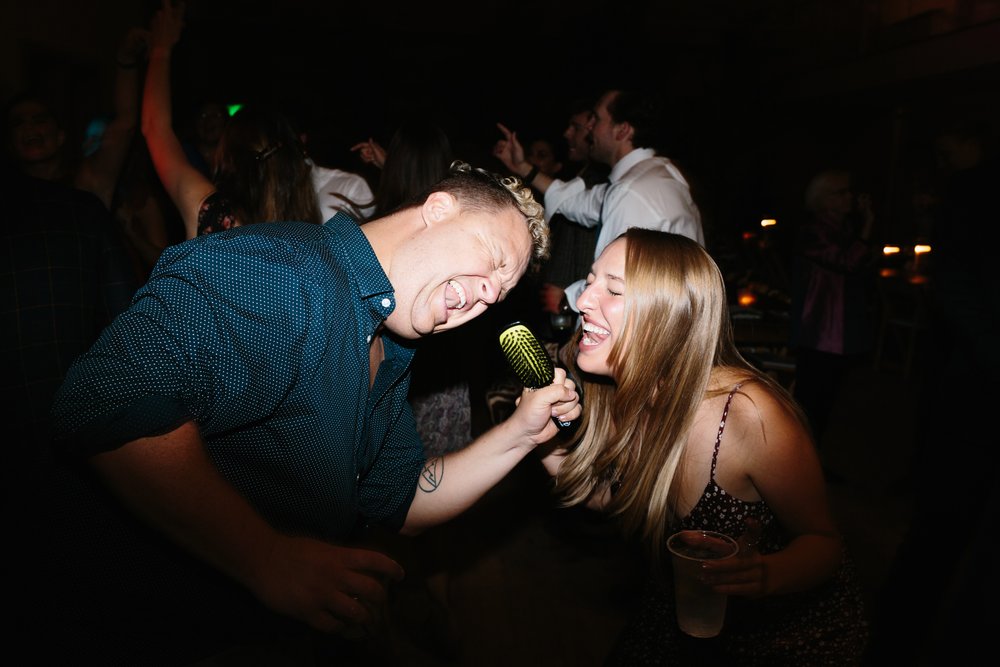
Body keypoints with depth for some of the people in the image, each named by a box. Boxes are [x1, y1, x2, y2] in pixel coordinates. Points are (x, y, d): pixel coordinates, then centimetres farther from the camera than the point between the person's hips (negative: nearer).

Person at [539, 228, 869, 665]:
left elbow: (822, 541, -19)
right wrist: (556, 454, -19)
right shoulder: (616, 399, -15)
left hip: (792, 629, -4)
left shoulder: (748, 414, -32)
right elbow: (615, 500, -1)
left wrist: (767, 575, -40)